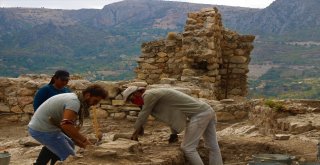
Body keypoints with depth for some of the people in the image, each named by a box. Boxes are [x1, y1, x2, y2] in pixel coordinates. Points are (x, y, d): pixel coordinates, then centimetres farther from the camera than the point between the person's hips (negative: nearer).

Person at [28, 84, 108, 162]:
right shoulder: (74, 102, -19)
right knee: (68, 157, -9)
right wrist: (84, 140, -24)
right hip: (43, 130, -10)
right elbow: (66, 125, -34)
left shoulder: (72, 98, 11)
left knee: (70, 145, 23)